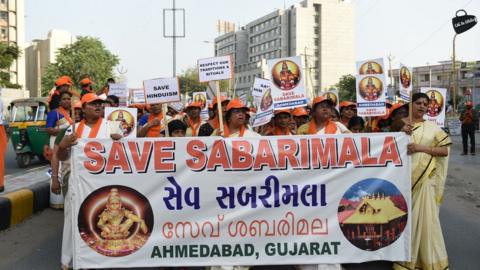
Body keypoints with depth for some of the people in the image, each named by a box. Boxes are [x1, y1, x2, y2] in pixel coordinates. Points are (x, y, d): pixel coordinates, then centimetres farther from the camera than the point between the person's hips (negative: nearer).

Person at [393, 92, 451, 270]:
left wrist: (421, 147, -12)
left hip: (425, 179, -1)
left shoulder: (432, 127, 4)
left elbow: (445, 150, 0)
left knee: (425, 217, 0)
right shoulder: (401, 125, 6)